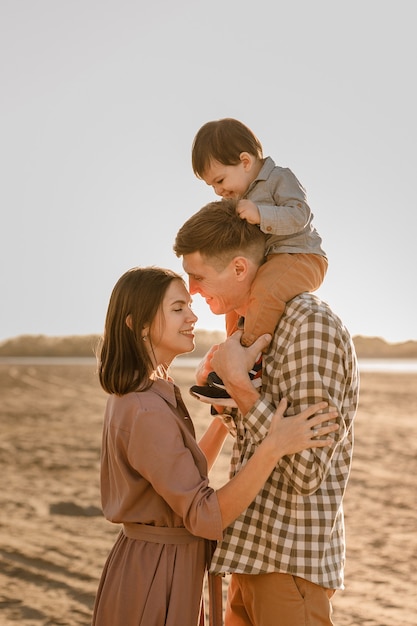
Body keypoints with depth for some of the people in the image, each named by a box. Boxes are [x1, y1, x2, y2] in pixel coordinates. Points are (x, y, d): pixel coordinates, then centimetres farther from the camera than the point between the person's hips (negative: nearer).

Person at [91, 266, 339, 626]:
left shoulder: (132, 397, 7)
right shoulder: (147, 412, -24)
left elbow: (186, 479, 15)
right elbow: (206, 518, -26)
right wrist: (273, 447, -33)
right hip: (156, 576, -9)